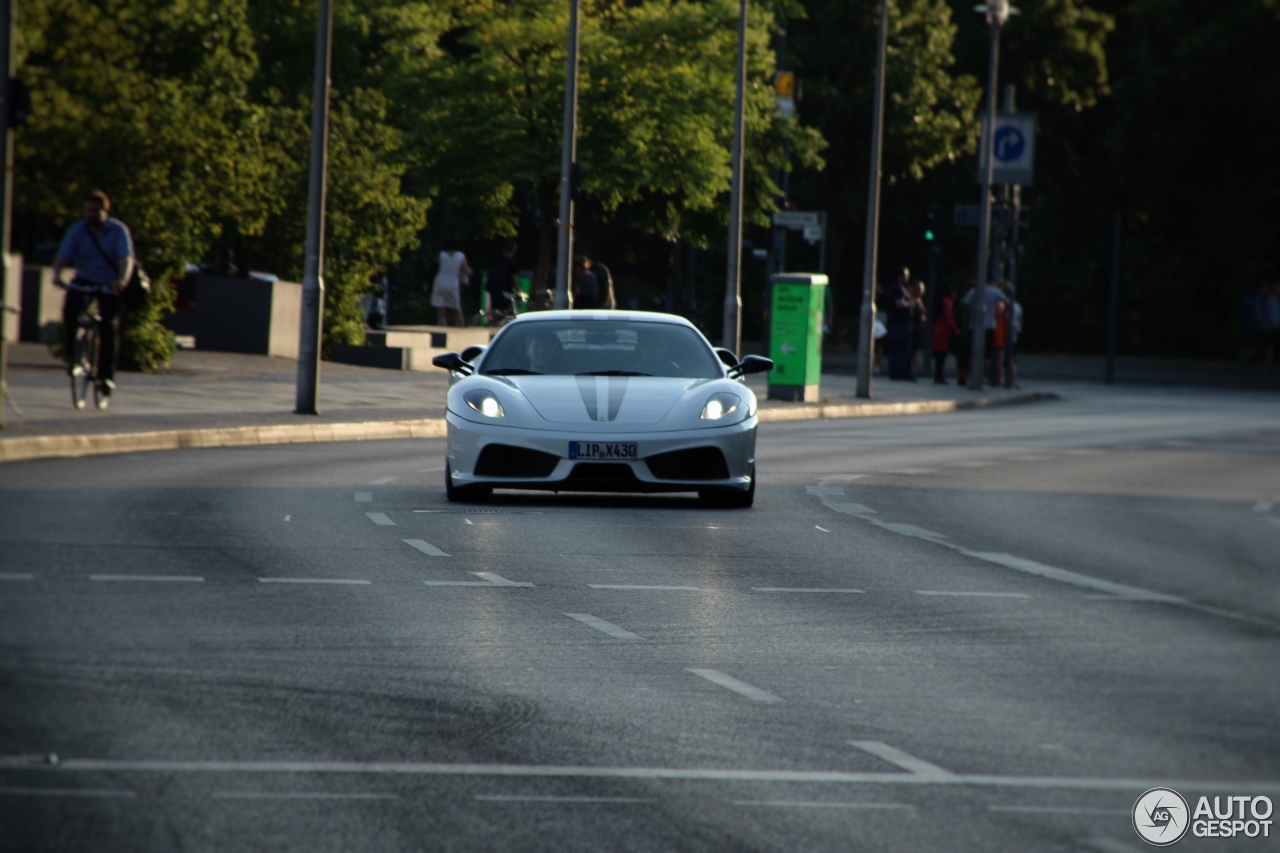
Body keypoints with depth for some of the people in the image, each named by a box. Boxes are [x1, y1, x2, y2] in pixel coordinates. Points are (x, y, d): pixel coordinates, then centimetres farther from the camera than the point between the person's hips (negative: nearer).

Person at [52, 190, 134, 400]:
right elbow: (62, 256, -18)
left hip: (109, 283, -2)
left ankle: (106, 375, -9)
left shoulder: (118, 230, -11)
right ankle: (71, 353, -10)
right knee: (70, 307, -27)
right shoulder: (77, 231, -7)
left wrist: (122, 280, -44)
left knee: (108, 325, -16)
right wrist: (56, 274, -39)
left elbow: (126, 259, -24)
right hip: (84, 280, 2)